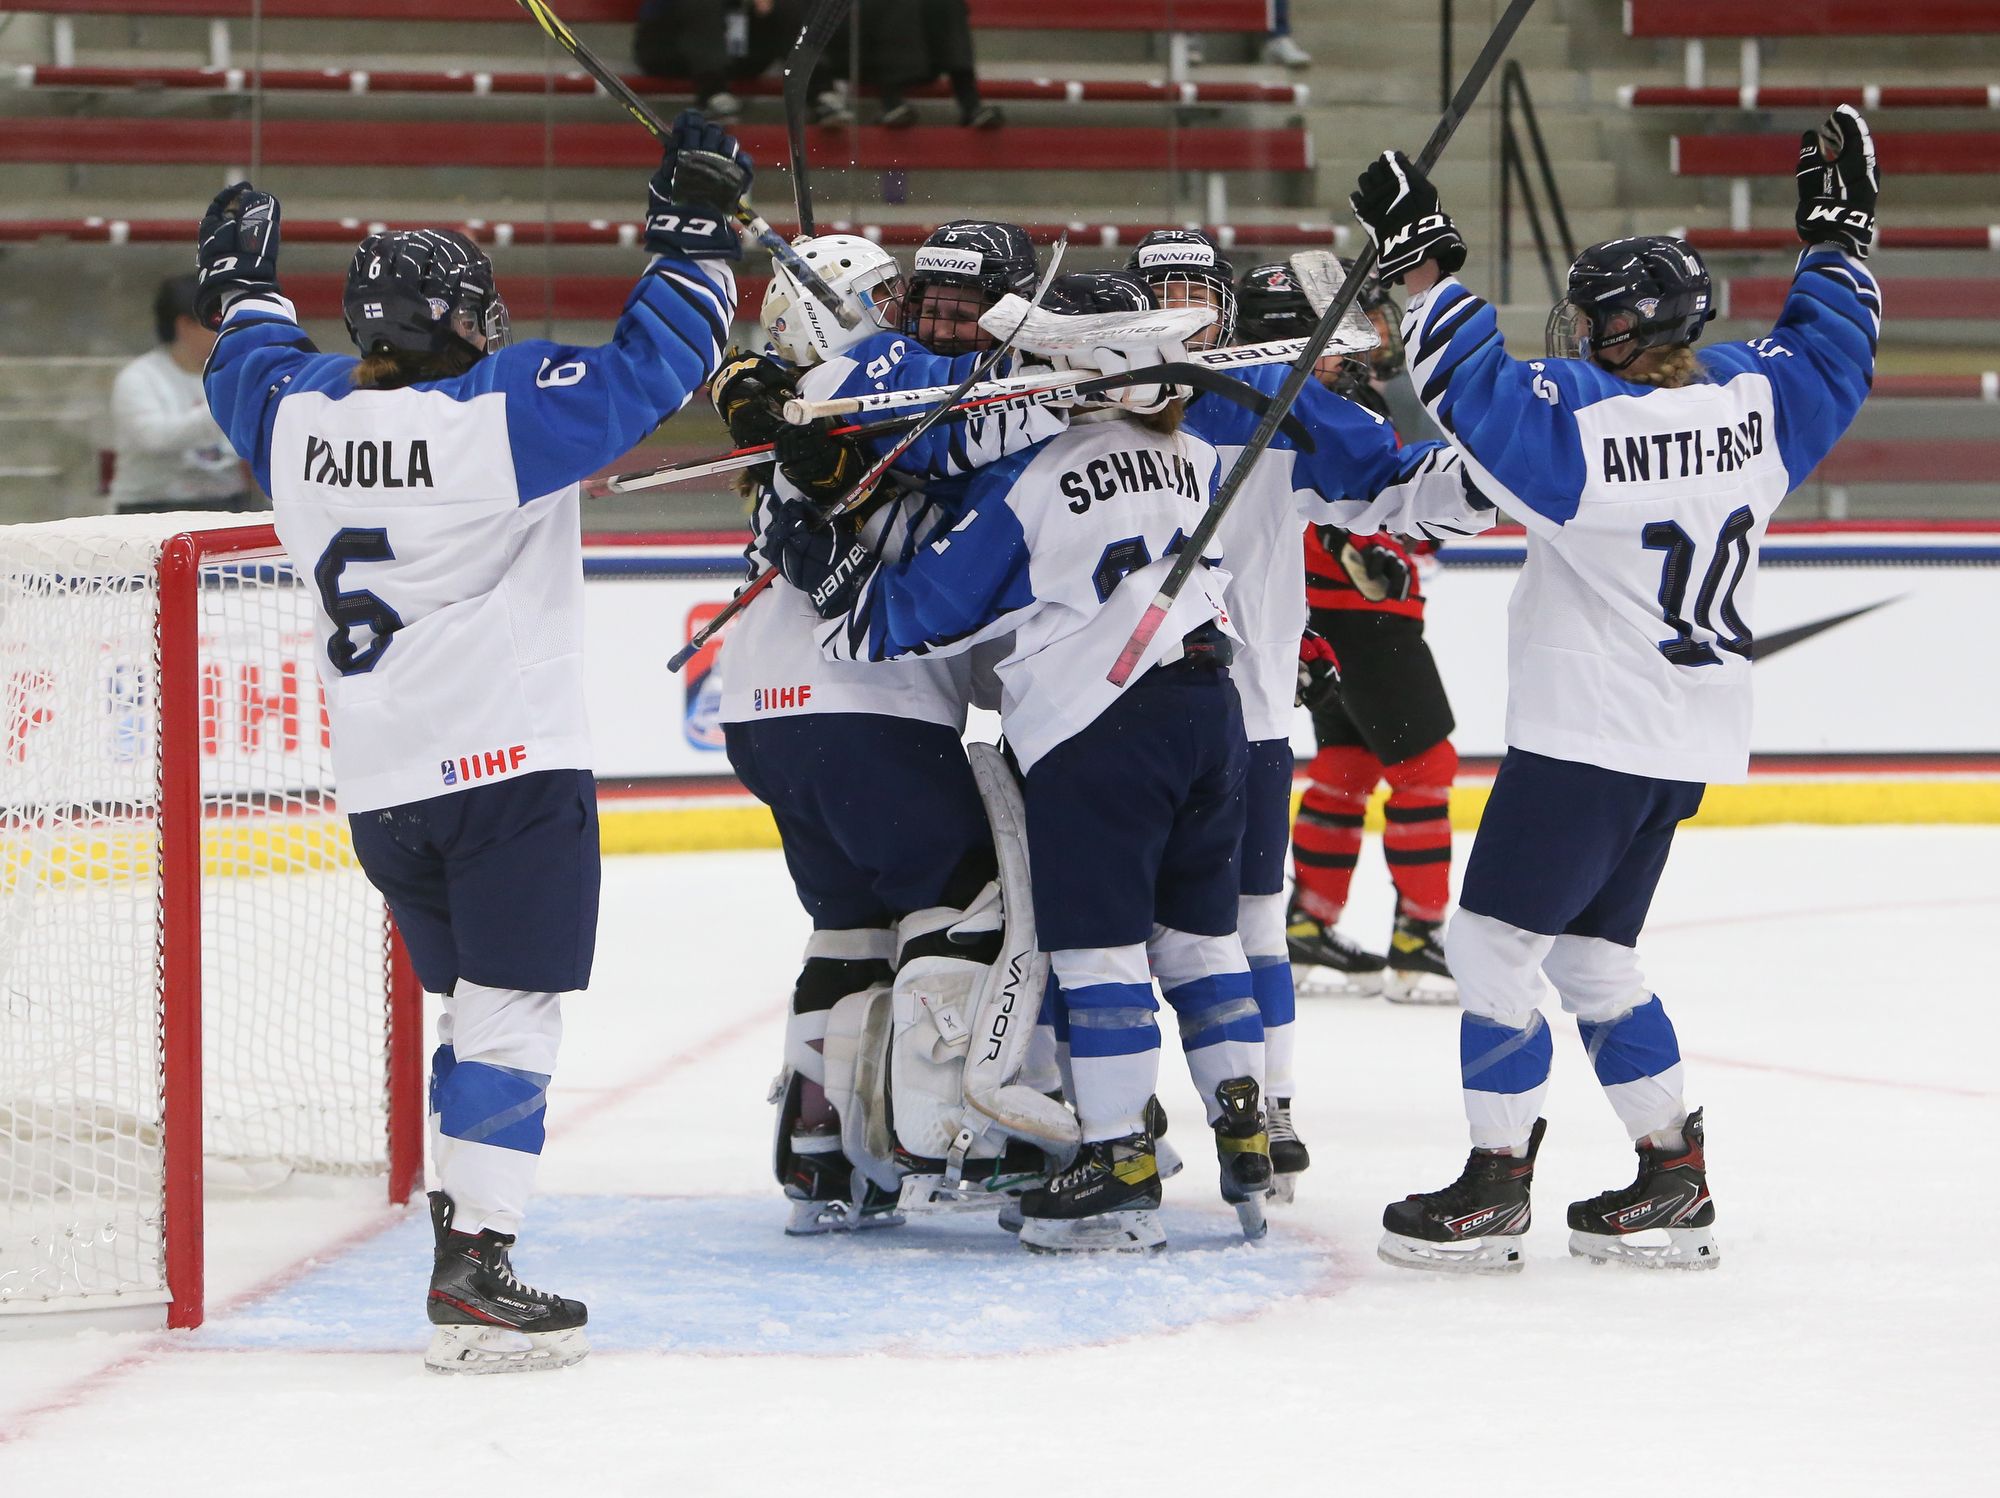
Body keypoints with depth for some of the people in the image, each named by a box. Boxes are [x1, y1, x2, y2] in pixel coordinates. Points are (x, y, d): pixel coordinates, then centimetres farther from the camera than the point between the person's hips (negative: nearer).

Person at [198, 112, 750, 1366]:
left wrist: (245, 285, 45)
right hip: (510, 769, -7)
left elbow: (252, 368, 26)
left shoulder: (299, 415, 4)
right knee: (511, 1014, -6)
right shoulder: (499, 414, -14)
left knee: (477, 1004, 18)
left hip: (382, 790, 7)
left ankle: (464, 1235, 18)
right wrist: (696, 231, -6)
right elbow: (650, 370, -16)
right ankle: (475, 1274, -13)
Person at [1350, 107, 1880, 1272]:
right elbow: (1833, 352, 16)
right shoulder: (1750, 402, 1)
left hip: (1588, 738, -8)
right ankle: (1676, 1180, 16)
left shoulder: (1582, 424, -19)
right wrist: (1841, 227, 26)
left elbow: (1476, 386, -20)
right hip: (1687, 744, 8)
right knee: (1591, 953, 17)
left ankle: (1497, 1185, 1)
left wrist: (1422, 259, -14)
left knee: (1498, 939, -1)